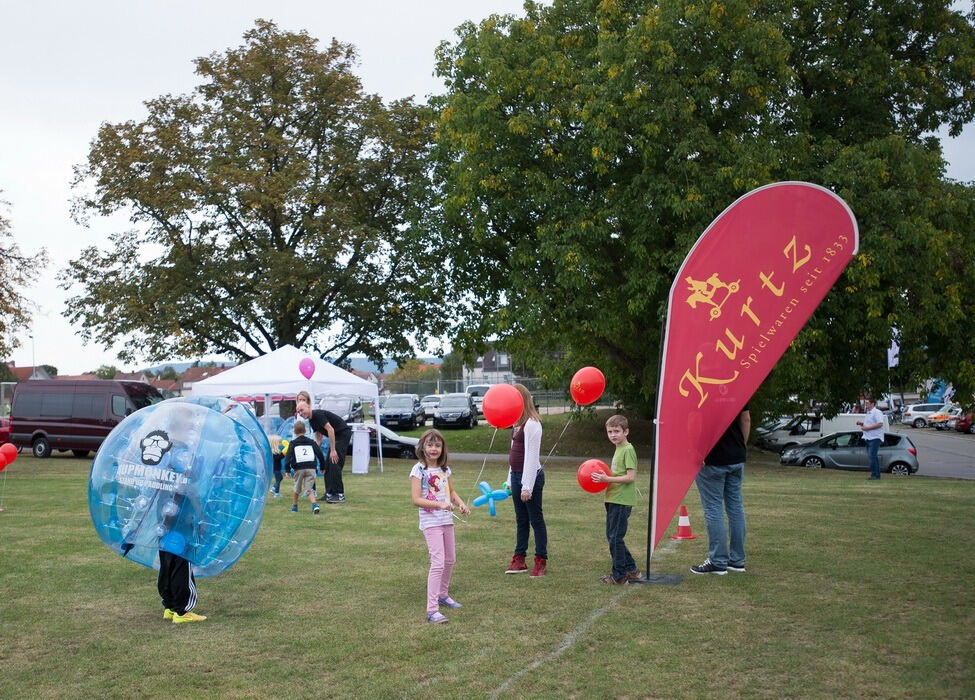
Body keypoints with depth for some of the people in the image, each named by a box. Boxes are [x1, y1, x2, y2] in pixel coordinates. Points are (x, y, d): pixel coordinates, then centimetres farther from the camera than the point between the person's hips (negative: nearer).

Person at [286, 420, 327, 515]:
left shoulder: (293, 443, 6)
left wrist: (287, 470, -3)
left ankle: (294, 506, 30)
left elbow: (288, 457, -4)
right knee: (309, 489, 2)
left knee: (297, 489, 19)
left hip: (298, 469, -1)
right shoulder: (312, 442, 13)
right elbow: (320, 454, 11)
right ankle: (315, 504, -23)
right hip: (311, 468, 1)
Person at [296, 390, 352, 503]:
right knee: (328, 465, 7)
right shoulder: (311, 421, 12)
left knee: (334, 463, -15)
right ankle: (330, 493, 11)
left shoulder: (317, 415, -18)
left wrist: (333, 450, -24)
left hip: (343, 433, -10)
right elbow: (318, 438, 19)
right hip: (335, 436, 10)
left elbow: (330, 429, -25)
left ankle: (340, 495, -13)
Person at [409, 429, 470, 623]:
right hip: (430, 522, -7)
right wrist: (440, 505, -27)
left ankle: (443, 594, 41)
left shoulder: (444, 469, 8)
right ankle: (432, 610, -15)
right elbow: (416, 499, -18)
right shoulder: (419, 470, -12)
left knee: (450, 560, 19)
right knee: (438, 562, -16)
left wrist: (461, 504, 0)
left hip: (447, 520, 8)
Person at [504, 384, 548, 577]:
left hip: (530, 475, -9)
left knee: (536, 519, 0)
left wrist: (527, 486, -20)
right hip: (516, 475, 9)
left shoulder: (531, 424, -16)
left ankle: (541, 561, 8)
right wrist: (510, 480, 17)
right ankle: (519, 559, 20)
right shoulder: (518, 423, 13)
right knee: (521, 519, 13)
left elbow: (531, 456, -19)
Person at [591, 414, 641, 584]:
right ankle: (631, 570, 22)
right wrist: (604, 478, 8)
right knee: (611, 536, 14)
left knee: (615, 537, -5)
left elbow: (631, 477, -20)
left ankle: (619, 575, 5)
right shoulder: (618, 449, 16)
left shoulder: (628, 450, -13)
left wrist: (608, 479, -22)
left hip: (622, 501, -10)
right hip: (613, 499, 10)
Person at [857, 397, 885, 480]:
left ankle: (875, 474, -12)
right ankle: (876, 474, 14)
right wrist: (861, 423, 11)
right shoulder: (868, 413, 20)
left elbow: (880, 424, -21)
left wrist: (867, 428, -20)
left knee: (872, 456, -15)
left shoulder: (877, 412, -10)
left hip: (875, 438, -10)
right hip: (868, 438, 10)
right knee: (871, 457, 10)